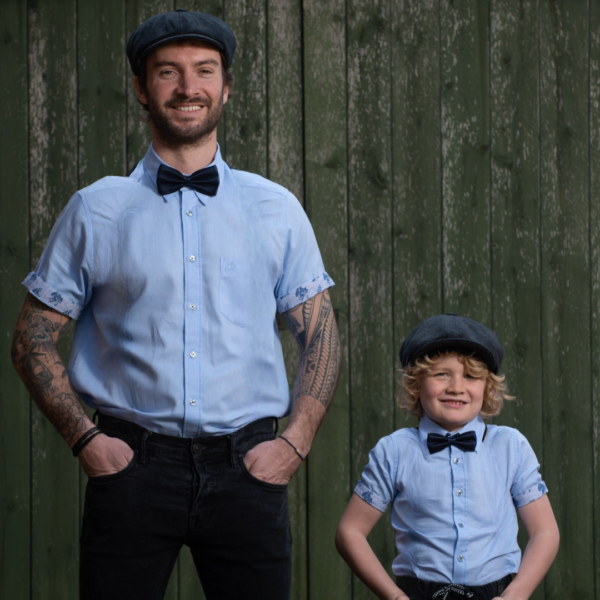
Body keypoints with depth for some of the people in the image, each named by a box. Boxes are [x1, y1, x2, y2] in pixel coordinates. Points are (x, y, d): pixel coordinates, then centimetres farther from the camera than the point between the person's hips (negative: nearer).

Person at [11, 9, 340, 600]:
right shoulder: (95, 211, 6)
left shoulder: (277, 210, 10)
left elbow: (321, 337, 12)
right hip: (131, 463, -1)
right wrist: (85, 439, -4)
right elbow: (34, 339, 8)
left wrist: (295, 442, -1)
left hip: (247, 468, 1)